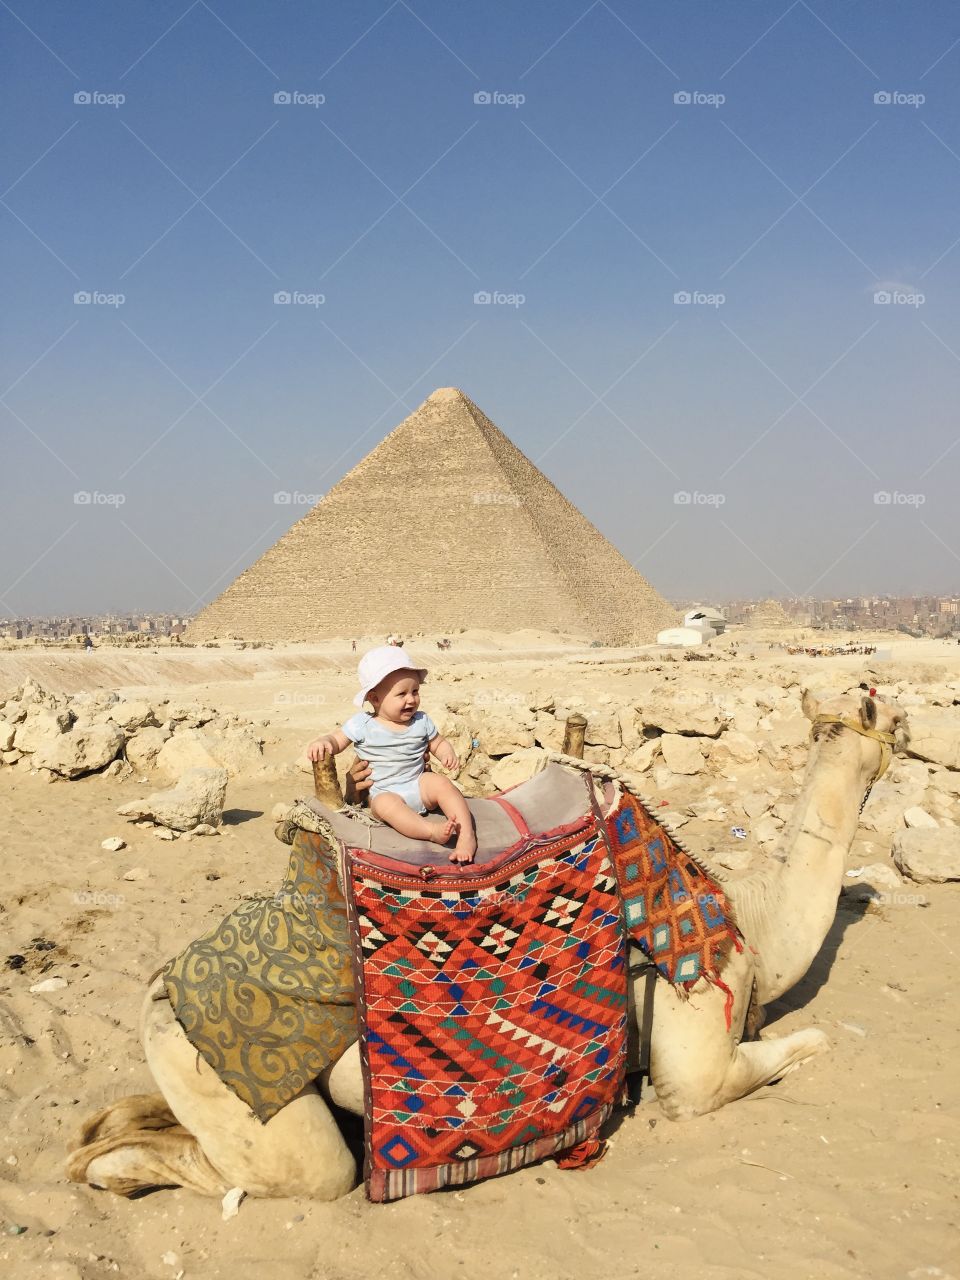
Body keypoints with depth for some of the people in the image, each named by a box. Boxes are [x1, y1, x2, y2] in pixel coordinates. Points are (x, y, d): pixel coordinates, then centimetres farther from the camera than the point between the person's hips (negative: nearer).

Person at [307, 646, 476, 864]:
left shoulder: (421, 722, 4)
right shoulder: (362, 724, -5)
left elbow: (438, 743, 15)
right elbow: (336, 741, -1)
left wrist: (448, 754, -8)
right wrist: (322, 742, -25)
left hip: (418, 785, 3)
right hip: (383, 792, -3)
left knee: (442, 784, -27)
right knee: (386, 805, -37)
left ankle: (466, 835, -31)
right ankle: (433, 831, -48)